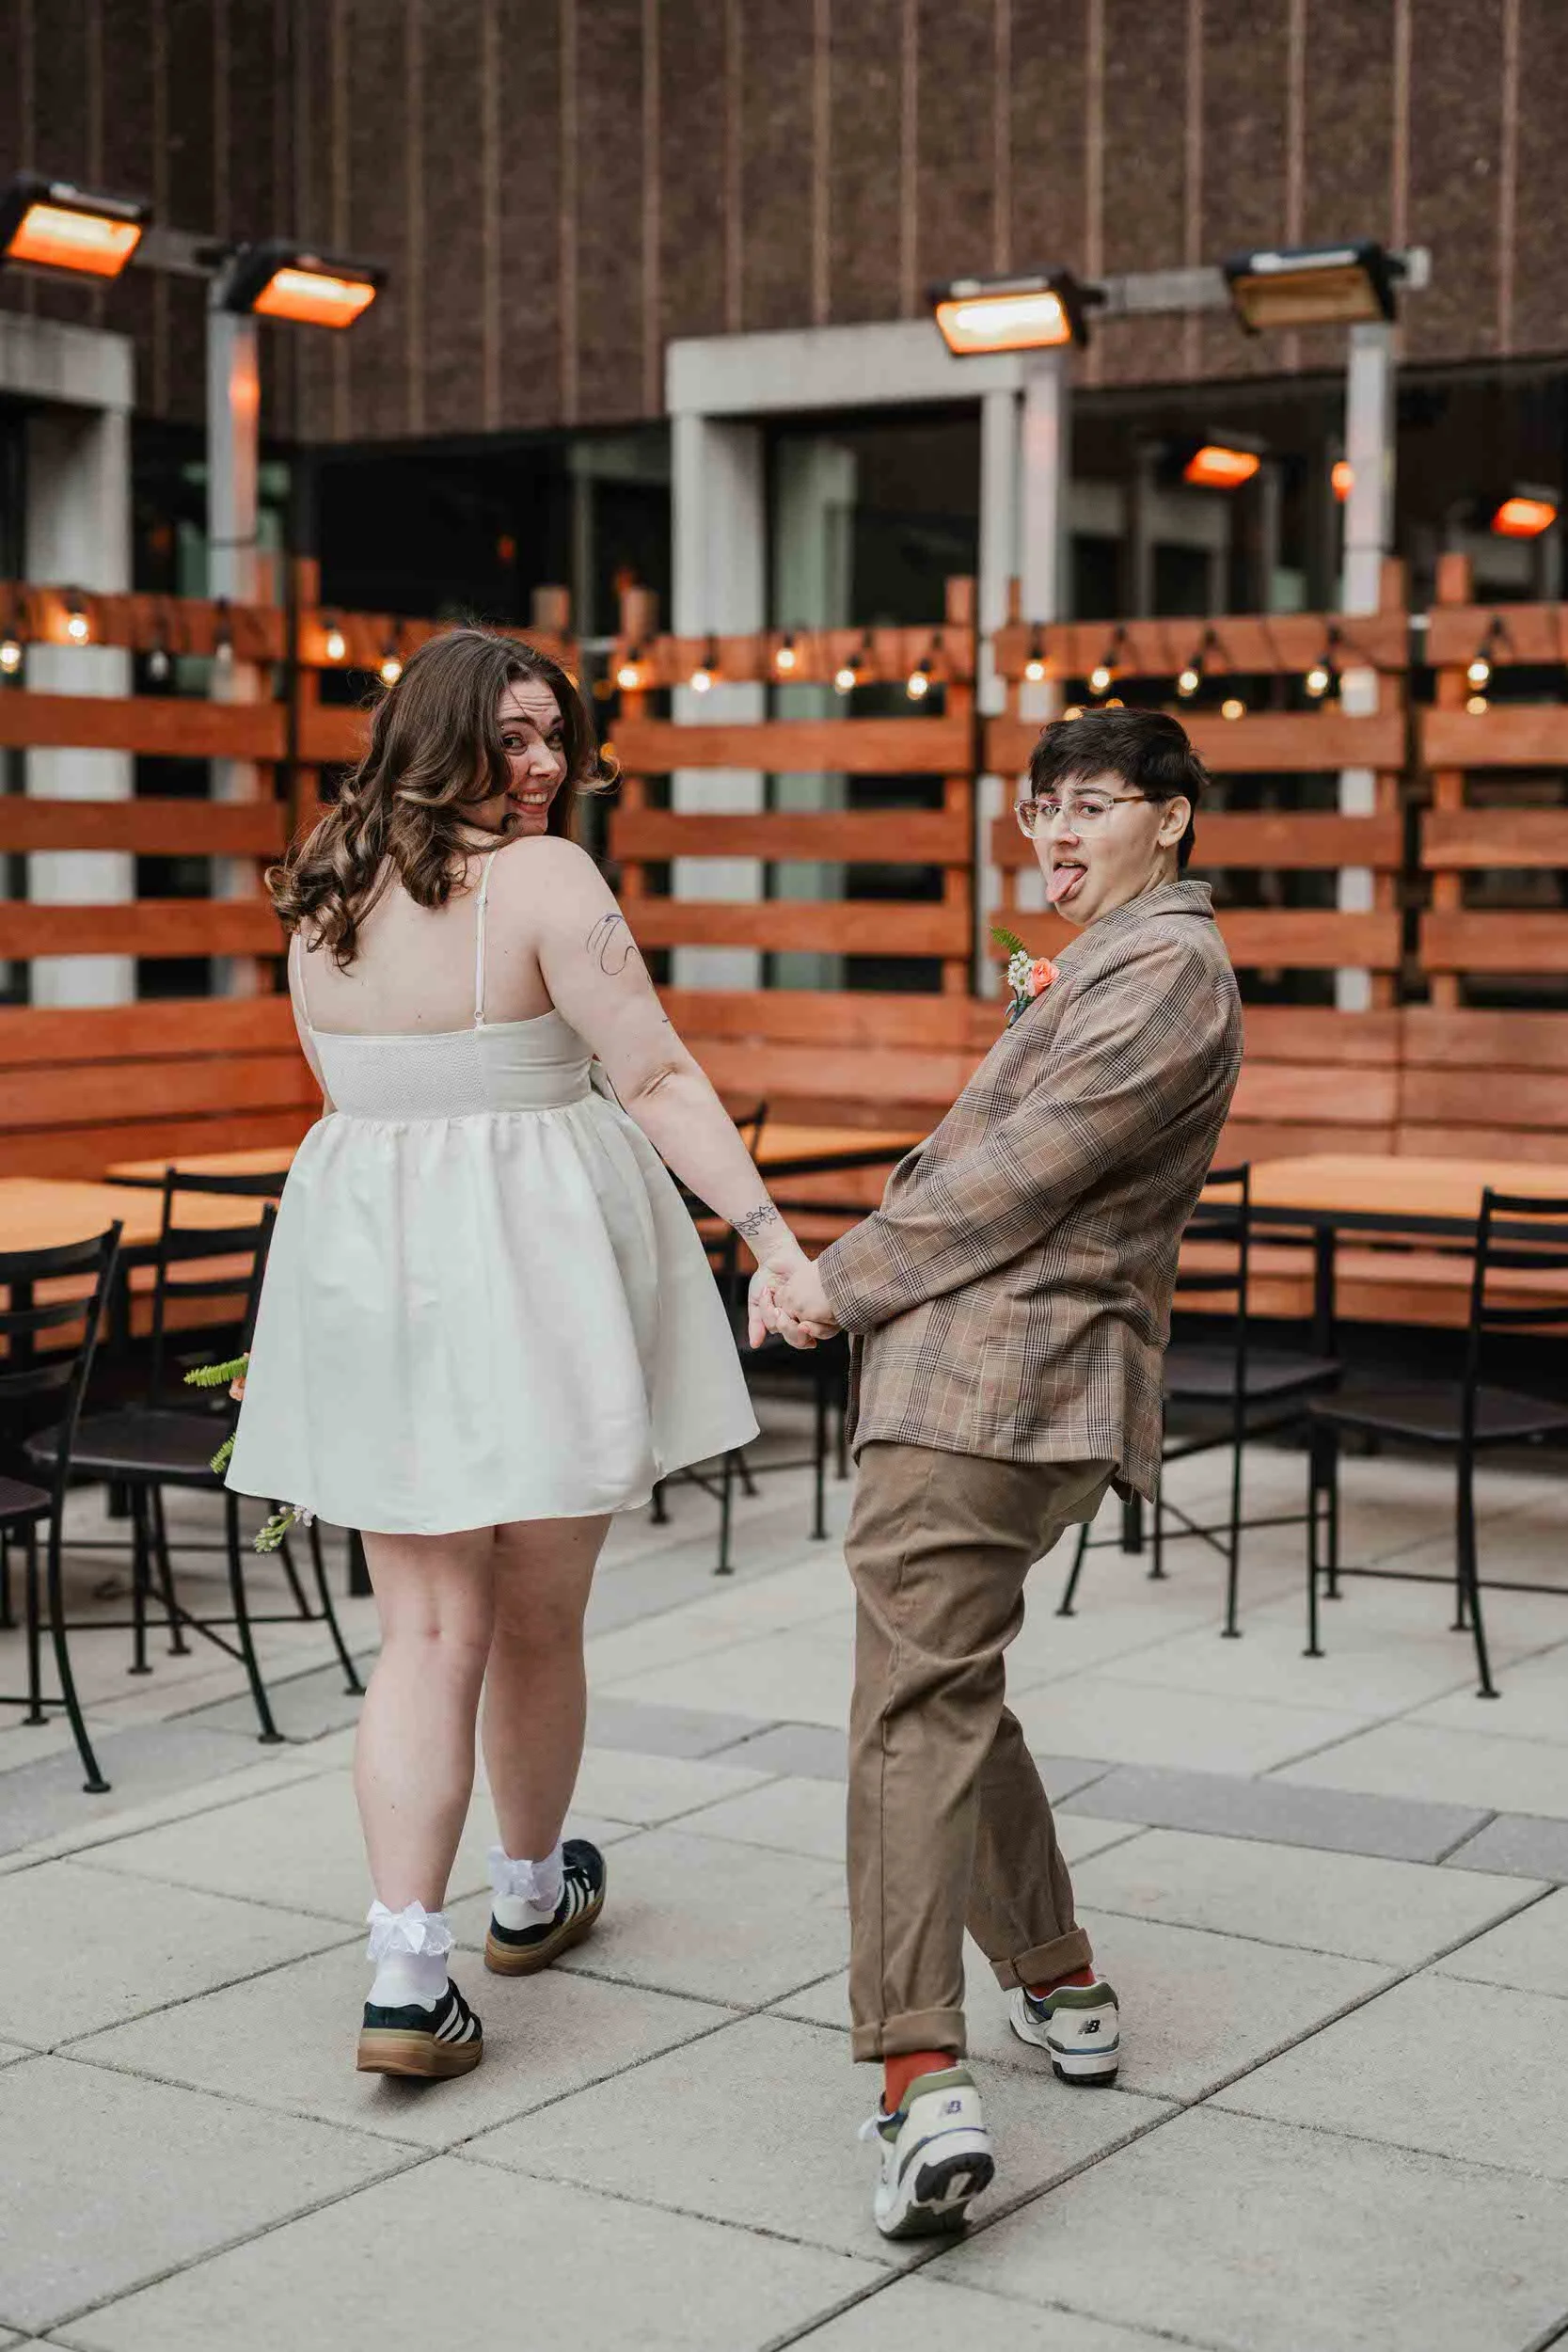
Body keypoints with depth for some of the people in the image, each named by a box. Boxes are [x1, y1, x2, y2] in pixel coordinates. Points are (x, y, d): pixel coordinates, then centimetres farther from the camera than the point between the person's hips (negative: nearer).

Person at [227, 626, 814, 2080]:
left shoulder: (325, 891, 7)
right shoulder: (542, 877, -11)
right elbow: (656, 1080, -17)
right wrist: (775, 1240, -17)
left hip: (361, 1253, 5)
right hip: (530, 1257, -4)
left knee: (426, 1632, 7)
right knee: (537, 1621, 15)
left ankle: (406, 1974, -3)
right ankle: (531, 1895, 35)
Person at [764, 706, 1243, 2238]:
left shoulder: (1167, 969, -9)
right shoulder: (1110, 962, 24)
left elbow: (1023, 1171, -14)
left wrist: (843, 1281, -7)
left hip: (990, 1380, -11)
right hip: (1034, 1386, 11)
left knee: (917, 1707, -14)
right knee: (953, 1687, 21)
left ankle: (924, 2082, -21)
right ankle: (1058, 1989, 31)